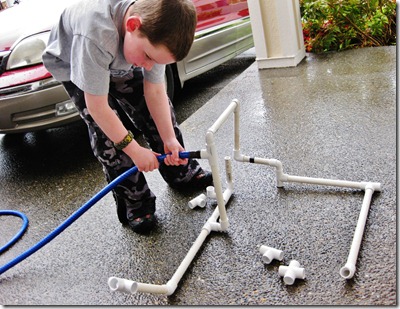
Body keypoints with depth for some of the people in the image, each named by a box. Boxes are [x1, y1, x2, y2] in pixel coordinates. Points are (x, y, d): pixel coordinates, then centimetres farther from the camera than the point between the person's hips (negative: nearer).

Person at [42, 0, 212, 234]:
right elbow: (97, 107, -36)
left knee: (157, 110, -2)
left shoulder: (155, 32, -28)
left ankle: (182, 173, 18)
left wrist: (170, 139, -24)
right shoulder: (96, 35, -45)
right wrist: (134, 149, -30)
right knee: (106, 134, -17)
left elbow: (155, 92, -19)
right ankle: (135, 203, 0)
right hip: (72, 64, -4)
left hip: (121, 61, 5)